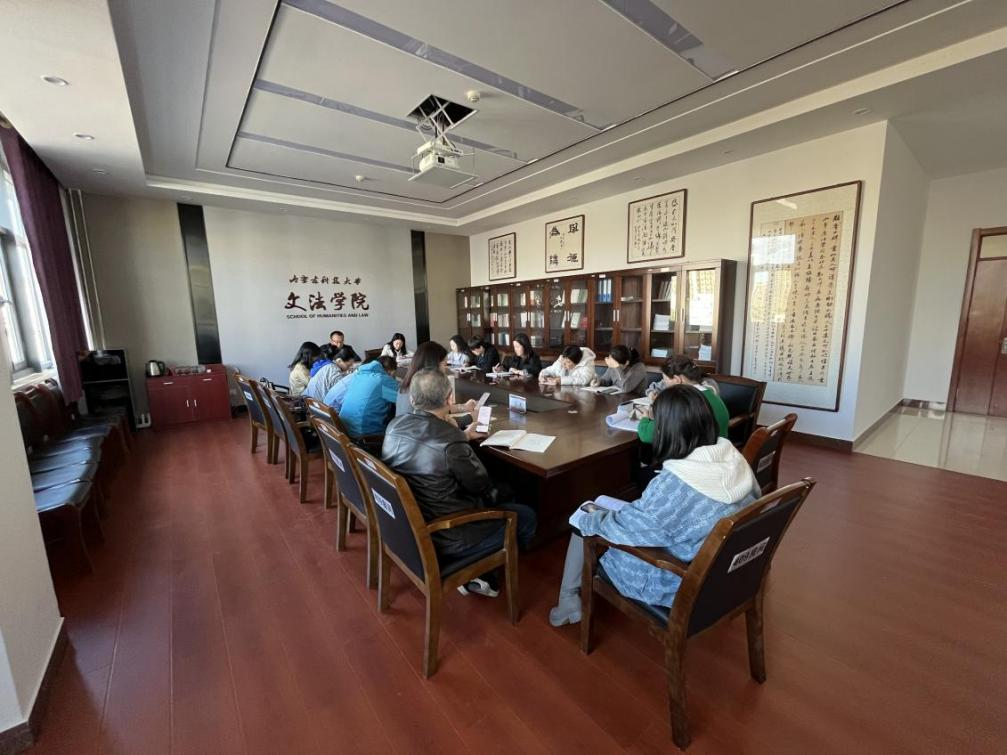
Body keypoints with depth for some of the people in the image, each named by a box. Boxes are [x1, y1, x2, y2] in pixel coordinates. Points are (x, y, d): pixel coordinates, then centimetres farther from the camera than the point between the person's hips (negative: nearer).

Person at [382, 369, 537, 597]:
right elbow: (481, 485, -14)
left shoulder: (395, 425, -6)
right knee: (527, 518, 8)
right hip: (443, 536, -8)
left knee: (500, 494, 21)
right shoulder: (451, 441, -30)